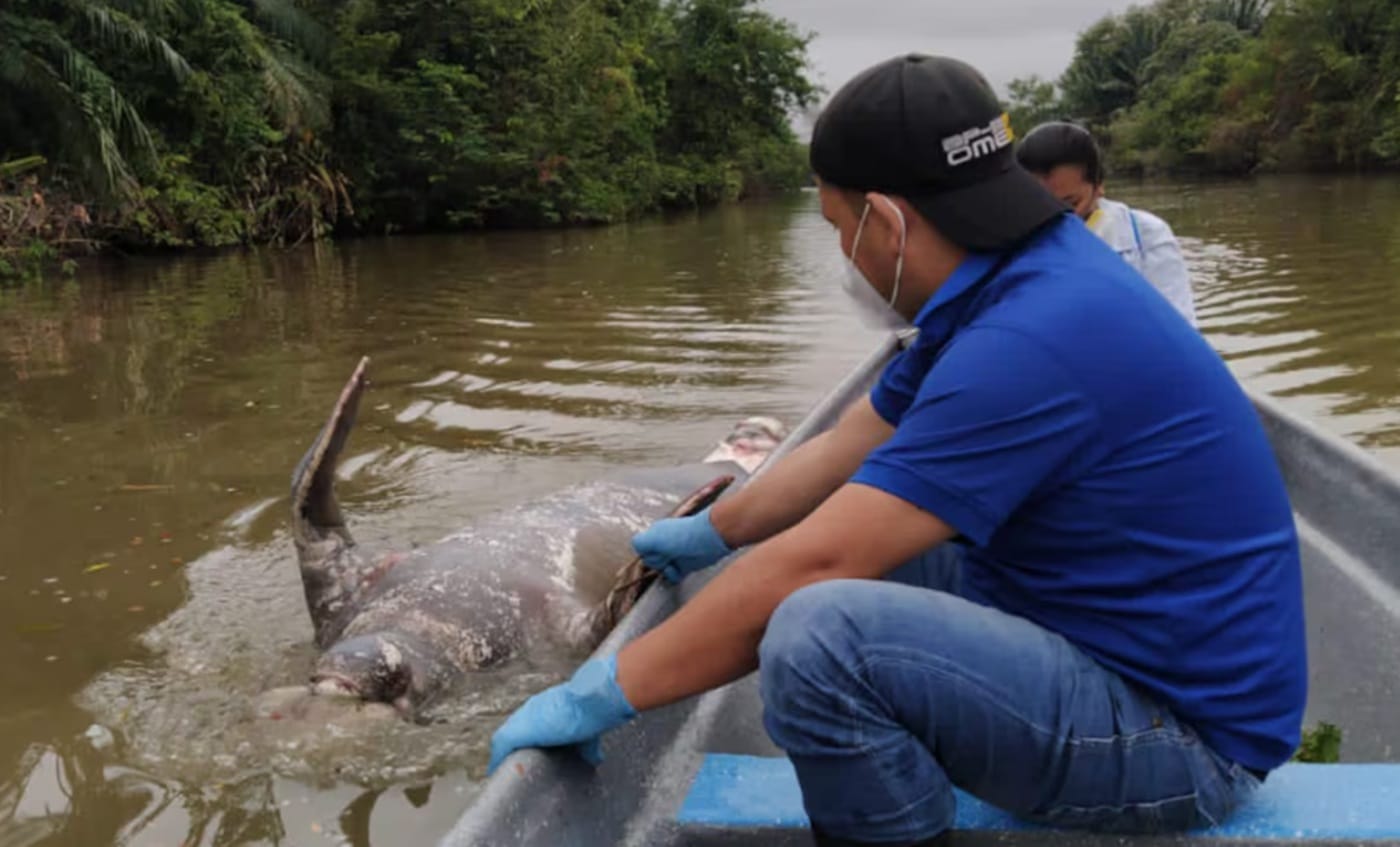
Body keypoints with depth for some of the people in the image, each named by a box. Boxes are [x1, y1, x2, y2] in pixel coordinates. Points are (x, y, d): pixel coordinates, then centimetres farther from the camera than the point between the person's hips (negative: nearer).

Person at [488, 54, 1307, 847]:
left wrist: (599, 695, -18)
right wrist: (710, 533, 25)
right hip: (1112, 631, 9)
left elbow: (811, 564, -27)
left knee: (817, 633, -27)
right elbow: (843, 452, 14)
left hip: (1183, 724, -9)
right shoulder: (1009, 282, 3)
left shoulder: (1031, 338, -27)